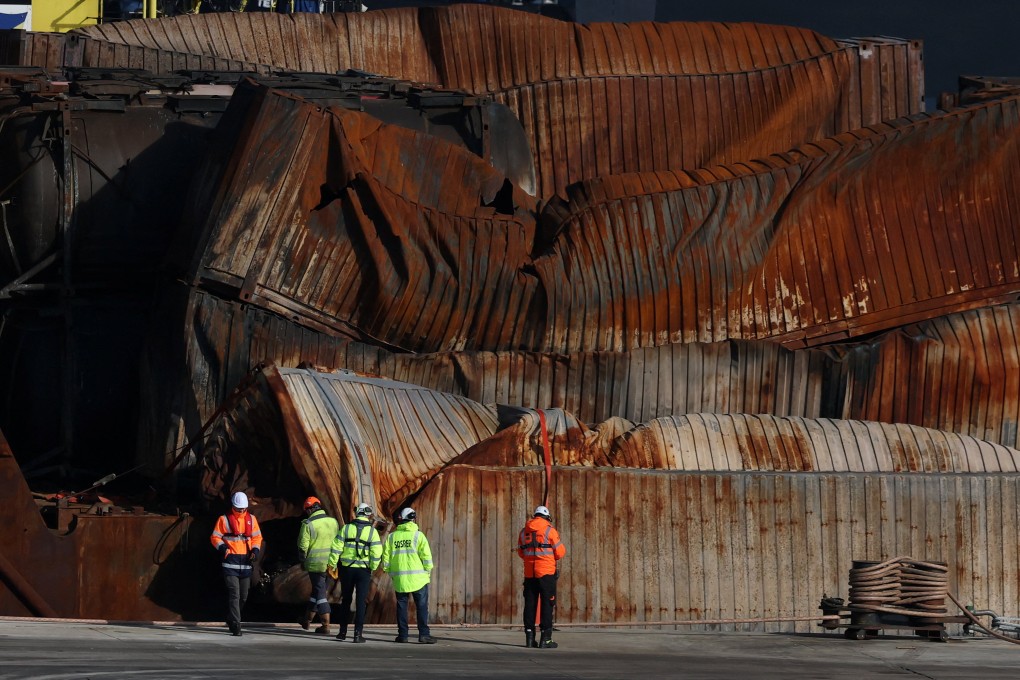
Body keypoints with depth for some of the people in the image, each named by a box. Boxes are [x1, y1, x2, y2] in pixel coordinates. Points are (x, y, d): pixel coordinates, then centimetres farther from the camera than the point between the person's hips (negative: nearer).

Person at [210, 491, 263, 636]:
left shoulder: (251, 519, 10)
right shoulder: (224, 519, -2)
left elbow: (257, 537, 16)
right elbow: (215, 537, 1)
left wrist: (255, 550, -2)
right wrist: (222, 547, -18)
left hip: (246, 561, 5)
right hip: (230, 561, -5)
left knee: (243, 595, 13)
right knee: (234, 594, -13)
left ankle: (231, 619, 34)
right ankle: (235, 626, -15)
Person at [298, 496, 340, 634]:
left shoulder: (308, 524, -12)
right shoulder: (334, 522, 5)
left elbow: (303, 545, -8)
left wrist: (303, 561, 8)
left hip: (315, 564, -5)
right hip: (331, 564, 5)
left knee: (320, 592, 1)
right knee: (317, 590, 19)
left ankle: (326, 625, -5)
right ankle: (307, 619, 33)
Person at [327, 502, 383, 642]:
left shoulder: (346, 528, 0)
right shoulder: (372, 531, -5)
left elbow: (336, 548, -2)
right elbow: (376, 553, -9)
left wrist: (332, 565, 5)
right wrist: (373, 568, 5)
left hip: (347, 568, 2)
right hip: (364, 570, -2)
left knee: (346, 600, 14)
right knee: (361, 602, 1)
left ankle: (343, 632, 18)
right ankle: (358, 634, -5)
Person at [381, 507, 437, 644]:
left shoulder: (392, 537, 7)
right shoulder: (418, 535, -4)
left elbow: (386, 557, 7)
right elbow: (426, 555, -8)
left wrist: (389, 572, 18)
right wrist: (428, 571, 5)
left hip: (399, 579, 3)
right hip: (417, 577, -3)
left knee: (401, 606, 10)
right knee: (422, 606, -1)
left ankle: (402, 634, 9)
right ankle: (423, 634, -8)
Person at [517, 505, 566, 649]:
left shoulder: (524, 531, 9)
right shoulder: (549, 530, -6)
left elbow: (521, 553, 16)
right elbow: (560, 552, -5)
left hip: (529, 573, 4)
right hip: (546, 572, -4)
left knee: (530, 604, 9)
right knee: (547, 604, 0)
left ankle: (529, 638, 8)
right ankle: (545, 639, -4)